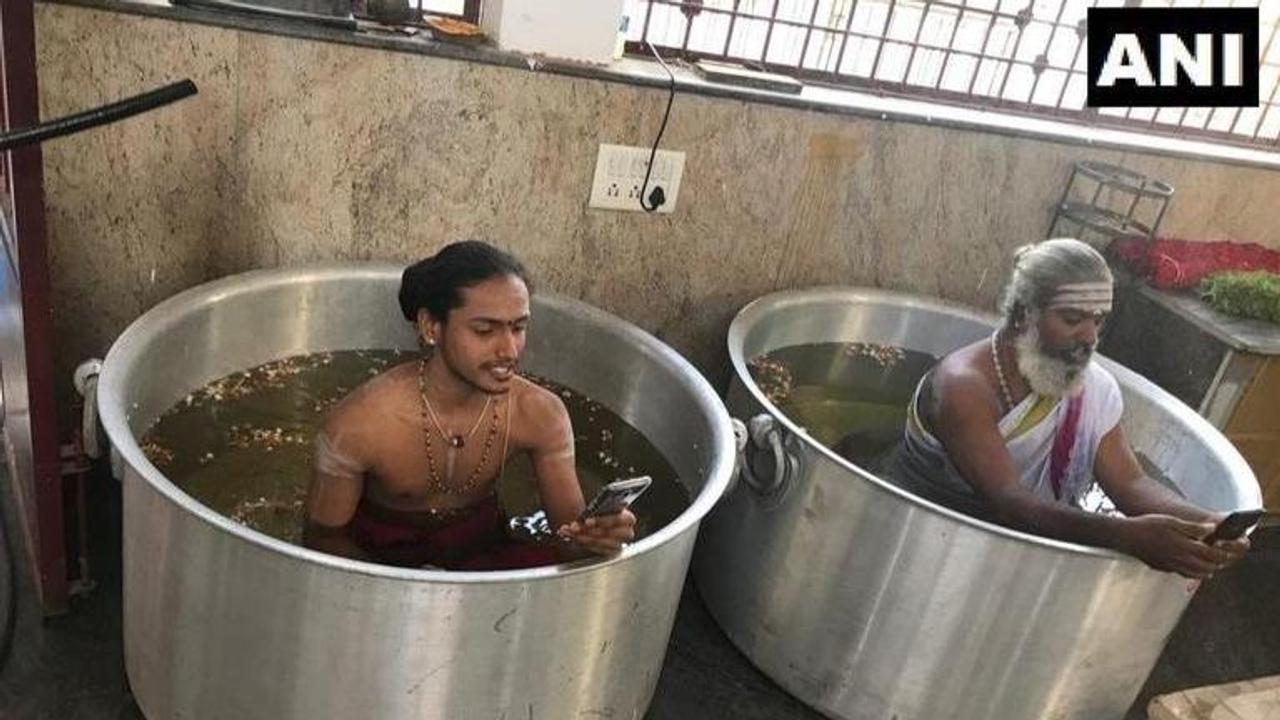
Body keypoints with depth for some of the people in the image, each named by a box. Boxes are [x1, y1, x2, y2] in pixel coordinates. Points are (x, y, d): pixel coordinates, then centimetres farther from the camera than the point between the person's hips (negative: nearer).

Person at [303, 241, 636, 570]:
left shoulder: (540, 415, -16)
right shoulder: (360, 423, -24)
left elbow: (571, 524, -9)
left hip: (480, 546, 3)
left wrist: (591, 537, -34)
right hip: (381, 555, -3)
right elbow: (323, 536, -12)